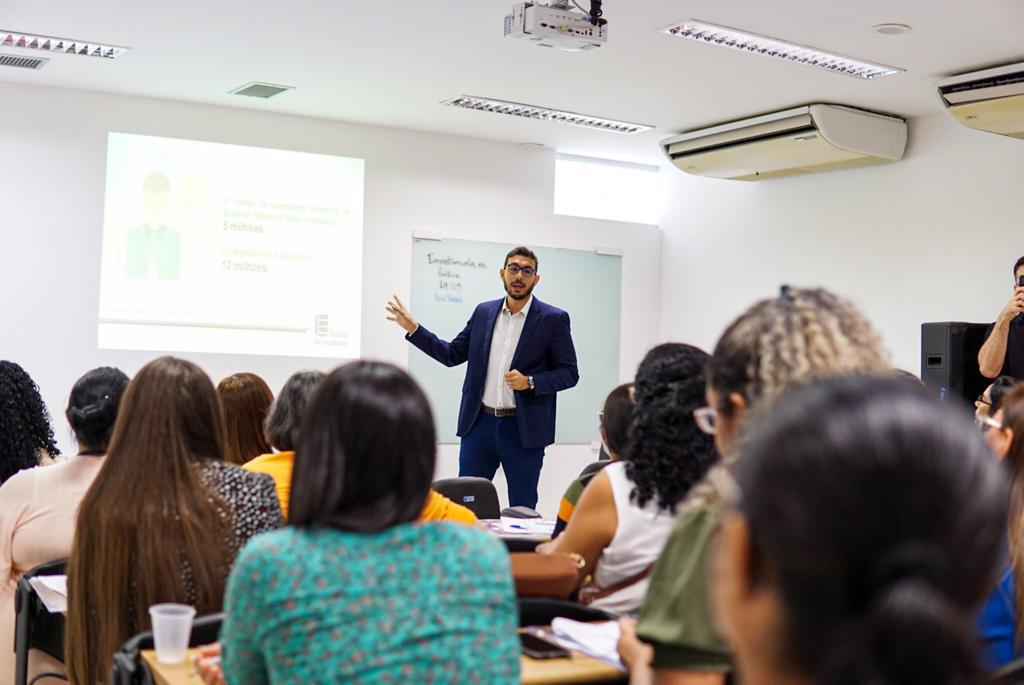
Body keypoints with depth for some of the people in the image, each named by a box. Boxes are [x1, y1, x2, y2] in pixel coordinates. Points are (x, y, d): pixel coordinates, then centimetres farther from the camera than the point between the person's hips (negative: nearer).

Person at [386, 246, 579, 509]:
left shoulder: (553, 319, -3)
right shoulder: (483, 312, 9)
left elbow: (569, 373, -4)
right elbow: (452, 355, 14)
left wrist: (530, 382, -19)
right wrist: (413, 328, 6)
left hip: (524, 428, -3)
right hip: (480, 424, 3)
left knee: (522, 509, 5)